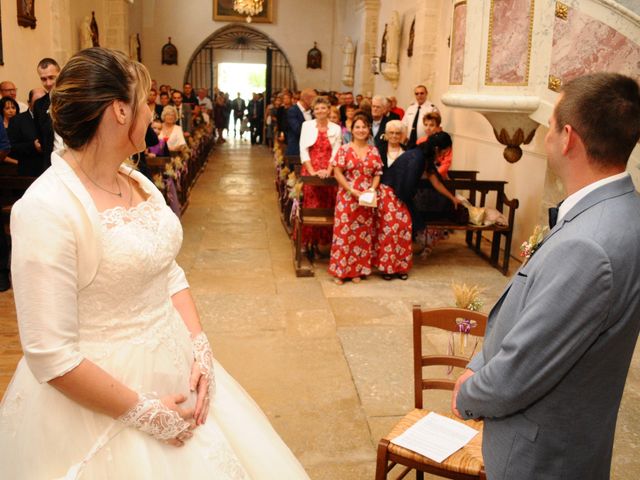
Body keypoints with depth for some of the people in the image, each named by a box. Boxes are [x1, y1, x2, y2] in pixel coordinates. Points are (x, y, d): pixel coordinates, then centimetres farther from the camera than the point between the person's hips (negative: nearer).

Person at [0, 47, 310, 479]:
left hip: (174, 369, 8)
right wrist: (142, 412, -16)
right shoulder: (46, 209, -21)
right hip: (99, 402, -7)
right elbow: (50, 355, -21)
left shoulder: (138, 182, 3)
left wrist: (200, 350, -4)